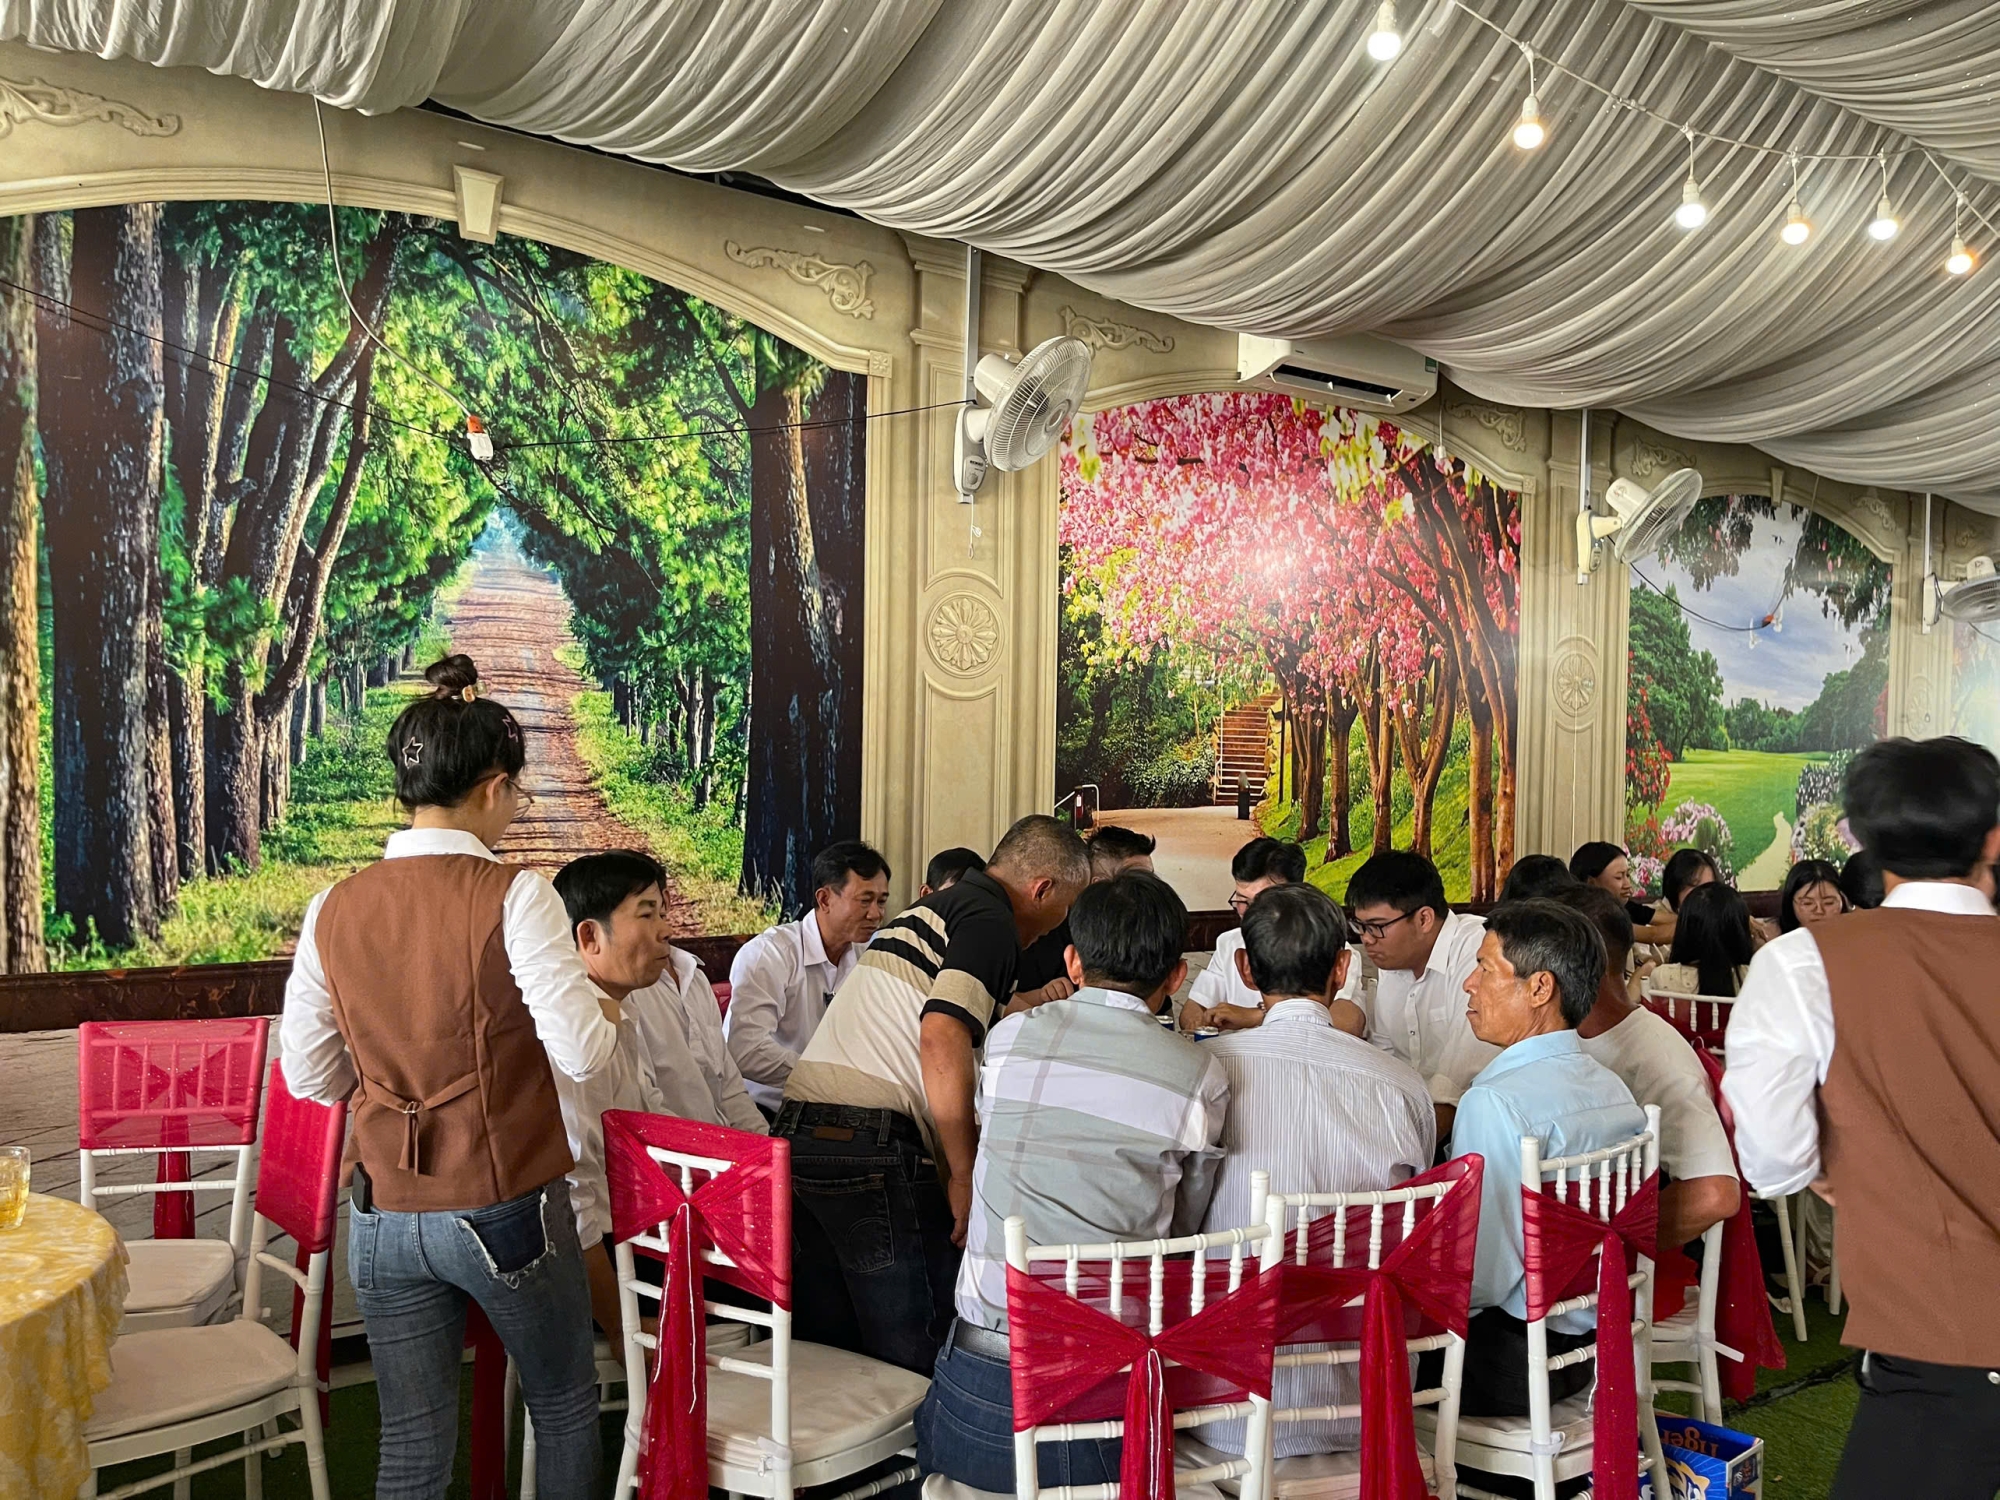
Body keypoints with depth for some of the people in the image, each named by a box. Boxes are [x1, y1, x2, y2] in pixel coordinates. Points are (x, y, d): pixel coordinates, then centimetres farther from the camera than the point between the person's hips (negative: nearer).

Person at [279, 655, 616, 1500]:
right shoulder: (513, 896, -16)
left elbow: (309, 1076, 6)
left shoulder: (333, 910, -1)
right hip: (507, 1210, -4)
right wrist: (610, 1014, 2)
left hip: (384, 1218, 4)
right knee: (565, 1405, 20)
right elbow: (583, 1055, -19)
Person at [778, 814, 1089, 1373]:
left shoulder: (930, 909, 23)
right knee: (912, 1354, 2)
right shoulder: (991, 922, -5)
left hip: (795, 1130, 9)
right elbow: (942, 1039, -20)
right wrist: (963, 1175, -14)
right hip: (873, 1147, -9)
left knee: (825, 1346, 16)